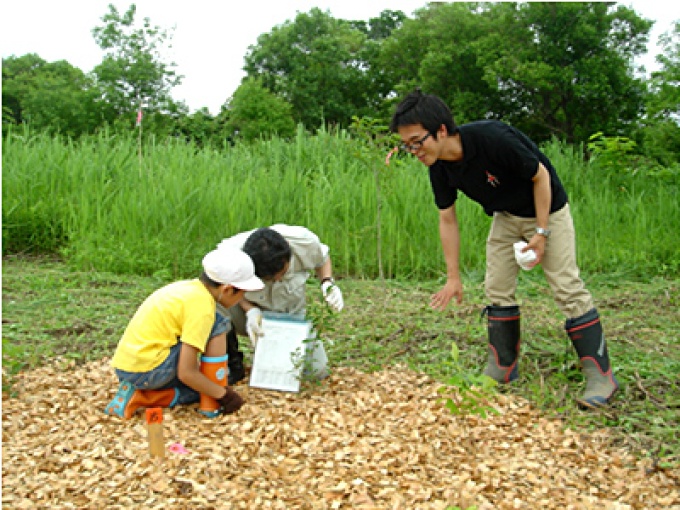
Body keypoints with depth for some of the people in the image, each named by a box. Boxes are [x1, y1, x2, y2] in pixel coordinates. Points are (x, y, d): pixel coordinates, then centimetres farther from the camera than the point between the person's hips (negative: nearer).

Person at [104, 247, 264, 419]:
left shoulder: (190, 287, 9)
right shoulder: (202, 306, -17)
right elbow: (186, 373, -18)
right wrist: (224, 394, -6)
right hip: (146, 369, -9)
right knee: (218, 326, -7)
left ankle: (136, 396, 7)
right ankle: (212, 405, -5)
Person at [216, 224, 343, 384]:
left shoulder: (305, 241, -27)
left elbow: (322, 259, -2)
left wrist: (328, 283, -21)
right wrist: (250, 310, -29)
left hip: (290, 314, 2)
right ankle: (233, 366, -10)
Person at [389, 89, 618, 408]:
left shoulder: (494, 139, -35)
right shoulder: (439, 168, -15)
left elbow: (540, 176, -21)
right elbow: (448, 219, -4)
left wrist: (541, 232, -22)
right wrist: (453, 277, -4)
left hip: (547, 210, -6)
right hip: (505, 216, 6)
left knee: (566, 286, -10)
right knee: (497, 289, 2)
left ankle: (600, 375, -4)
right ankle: (503, 366, 14)